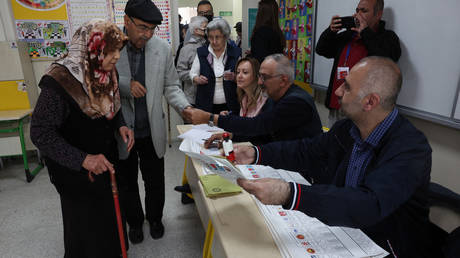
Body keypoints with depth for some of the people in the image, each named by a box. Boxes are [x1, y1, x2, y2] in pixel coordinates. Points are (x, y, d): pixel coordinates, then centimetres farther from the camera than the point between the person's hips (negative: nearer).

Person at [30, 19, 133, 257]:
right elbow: (41, 133, -22)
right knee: (86, 226, 13)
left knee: (111, 216, 22)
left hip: (106, 163, 6)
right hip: (76, 173, -6)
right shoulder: (60, 81, -25)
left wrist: (120, 125, -8)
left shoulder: (107, 73, -4)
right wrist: (82, 159, -31)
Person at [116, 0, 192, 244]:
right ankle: (134, 221, 46)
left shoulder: (162, 48, -7)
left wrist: (185, 107, -17)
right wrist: (125, 85, -26)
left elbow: (171, 86, 0)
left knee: (155, 181, 18)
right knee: (127, 182, 20)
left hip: (152, 130, 1)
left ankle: (155, 218, 46)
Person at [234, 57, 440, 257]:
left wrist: (290, 194, -48)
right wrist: (256, 154, -3)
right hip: (344, 231, 5)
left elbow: (370, 206, -37)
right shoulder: (346, 129, -5)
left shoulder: (411, 149, -25)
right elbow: (307, 151, 8)